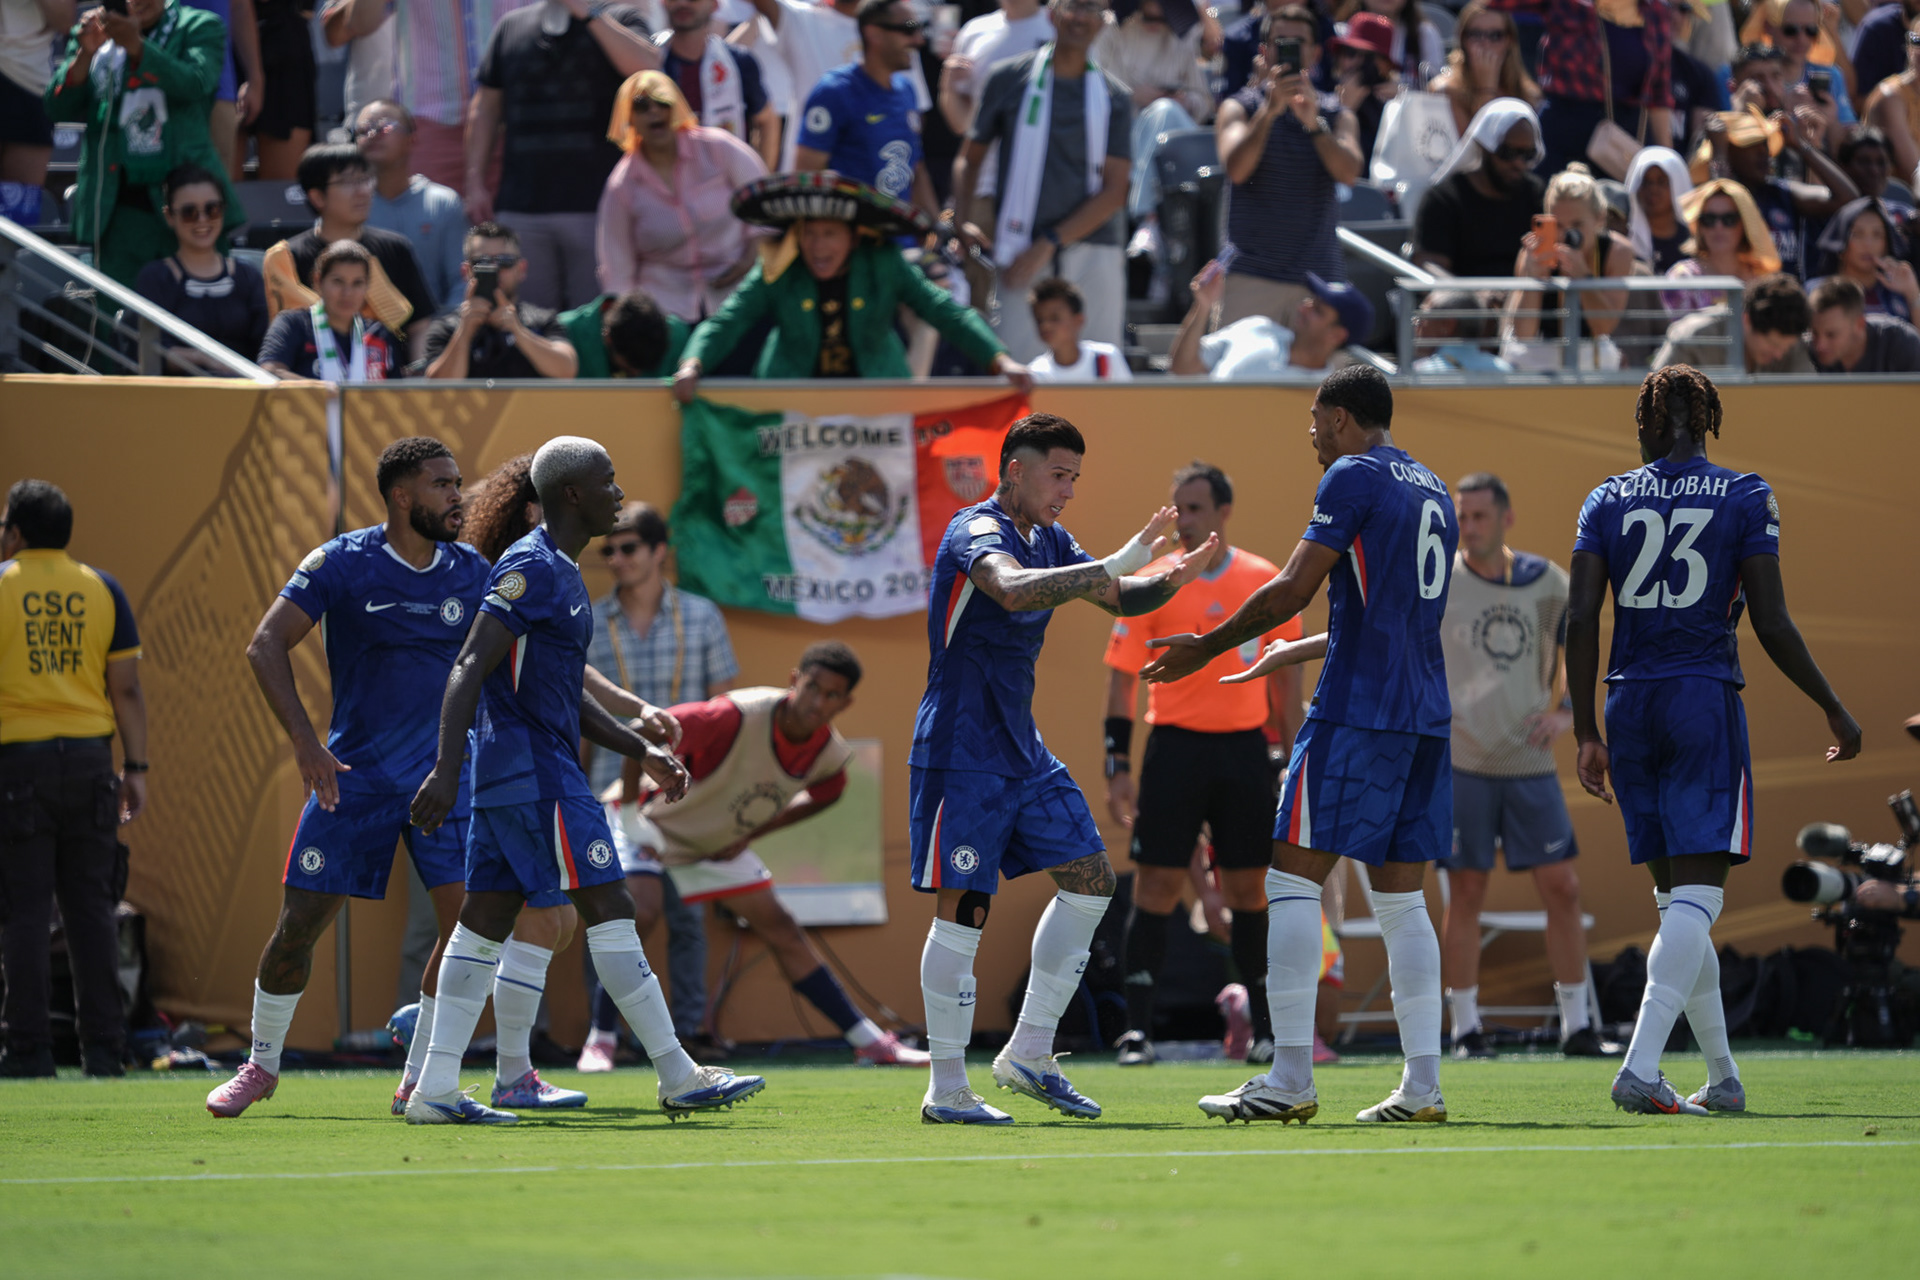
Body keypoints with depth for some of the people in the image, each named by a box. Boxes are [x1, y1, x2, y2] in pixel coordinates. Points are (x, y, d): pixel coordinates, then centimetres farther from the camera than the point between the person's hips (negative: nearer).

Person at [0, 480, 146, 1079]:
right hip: (88, 758, 3)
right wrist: (136, 768, 8)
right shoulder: (102, 590, 8)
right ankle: (103, 1047, 2)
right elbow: (126, 688, 5)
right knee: (90, 907, 6)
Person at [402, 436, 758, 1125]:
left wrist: (642, 750, 23)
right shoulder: (531, 569, -13)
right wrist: (446, 771, -27)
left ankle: (435, 1090, 5)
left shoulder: (562, 574, 19)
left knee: (487, 920, 7)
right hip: (537, 776, -10)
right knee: (609, 911, -8)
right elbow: (468, 670, -20)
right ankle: (679, 1077, -6)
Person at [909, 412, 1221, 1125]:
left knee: (1090, 880, 6)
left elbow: (1118, 599, 18)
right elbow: (1014, 590, -37)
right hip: (961, 754, -9)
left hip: (1022, 751, 9)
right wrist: (1117, 564, -40)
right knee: (963, 907, -8)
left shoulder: (1047, 542, 12)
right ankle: (946, 1091, -3)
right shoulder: (977, 533, -16)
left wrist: (1166, 581, -4)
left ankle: (1028, 1055, 13)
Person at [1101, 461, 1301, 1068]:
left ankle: (1265, 1024, 14)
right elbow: (1122, 678, -1)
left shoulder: (1265, 582, 5)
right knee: (1156, 888, -6)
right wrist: (1118, 766, -7)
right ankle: (1137, 1028, -5)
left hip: (1245, 746, 2)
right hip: (1176, 745, -2)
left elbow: (1285, 676, 12)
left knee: (1249, 890, 6)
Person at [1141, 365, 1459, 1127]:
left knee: (1293, 880, -5)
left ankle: (1290, 1079, -10)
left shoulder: (1354, 477, -6)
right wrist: (1295, 653, 37)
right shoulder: (1432, 491, 20)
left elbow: (1293, 589, -10)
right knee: (1401, 899, 8)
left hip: (1356, 713, -8)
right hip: (1425, 718, 8)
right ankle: (1422, 1085, 1)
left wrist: (1206, 648, 1)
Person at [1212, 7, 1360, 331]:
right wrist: (1270, 110, -22)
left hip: (1321, 276, 2)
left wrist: (1313, 123, -23)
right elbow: (1236, 169, -11)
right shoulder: (1239, 108, 8)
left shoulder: (1336, 115, 14)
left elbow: (1350, 172, -7)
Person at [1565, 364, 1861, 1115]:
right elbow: (1772, 625, -6)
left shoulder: (1606, 502, 6)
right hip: (1707, 702, -4)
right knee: (1696, 894, -7)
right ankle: (1640, 1068, -23)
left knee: (1676, 895, 13)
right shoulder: (1745, 499, -1)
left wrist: (1587, 733, 3)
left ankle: (1723, 1075, 18)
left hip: (1631, 707, 4)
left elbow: (1580, 618, -2)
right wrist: (1835, 711, 5)